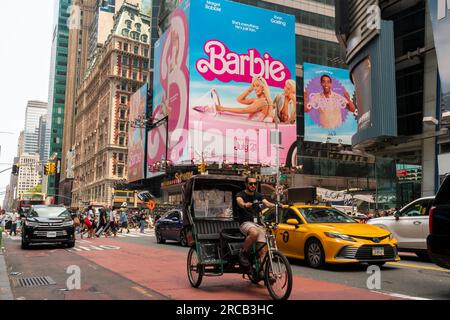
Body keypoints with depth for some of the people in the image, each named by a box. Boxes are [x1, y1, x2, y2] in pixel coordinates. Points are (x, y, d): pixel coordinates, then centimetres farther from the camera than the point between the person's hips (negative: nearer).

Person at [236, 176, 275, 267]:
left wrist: (276, 205, -24)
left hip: (257, 223, 5)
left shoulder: (258, 195, 15)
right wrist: (245, 205, -47)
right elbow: (240, 202, -23)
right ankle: (243, 252, -14)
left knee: (263, 249, -11)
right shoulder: (240, 195, 0)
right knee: (254, 232, -37)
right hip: (245, 223, -5)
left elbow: (267, 203, -2)